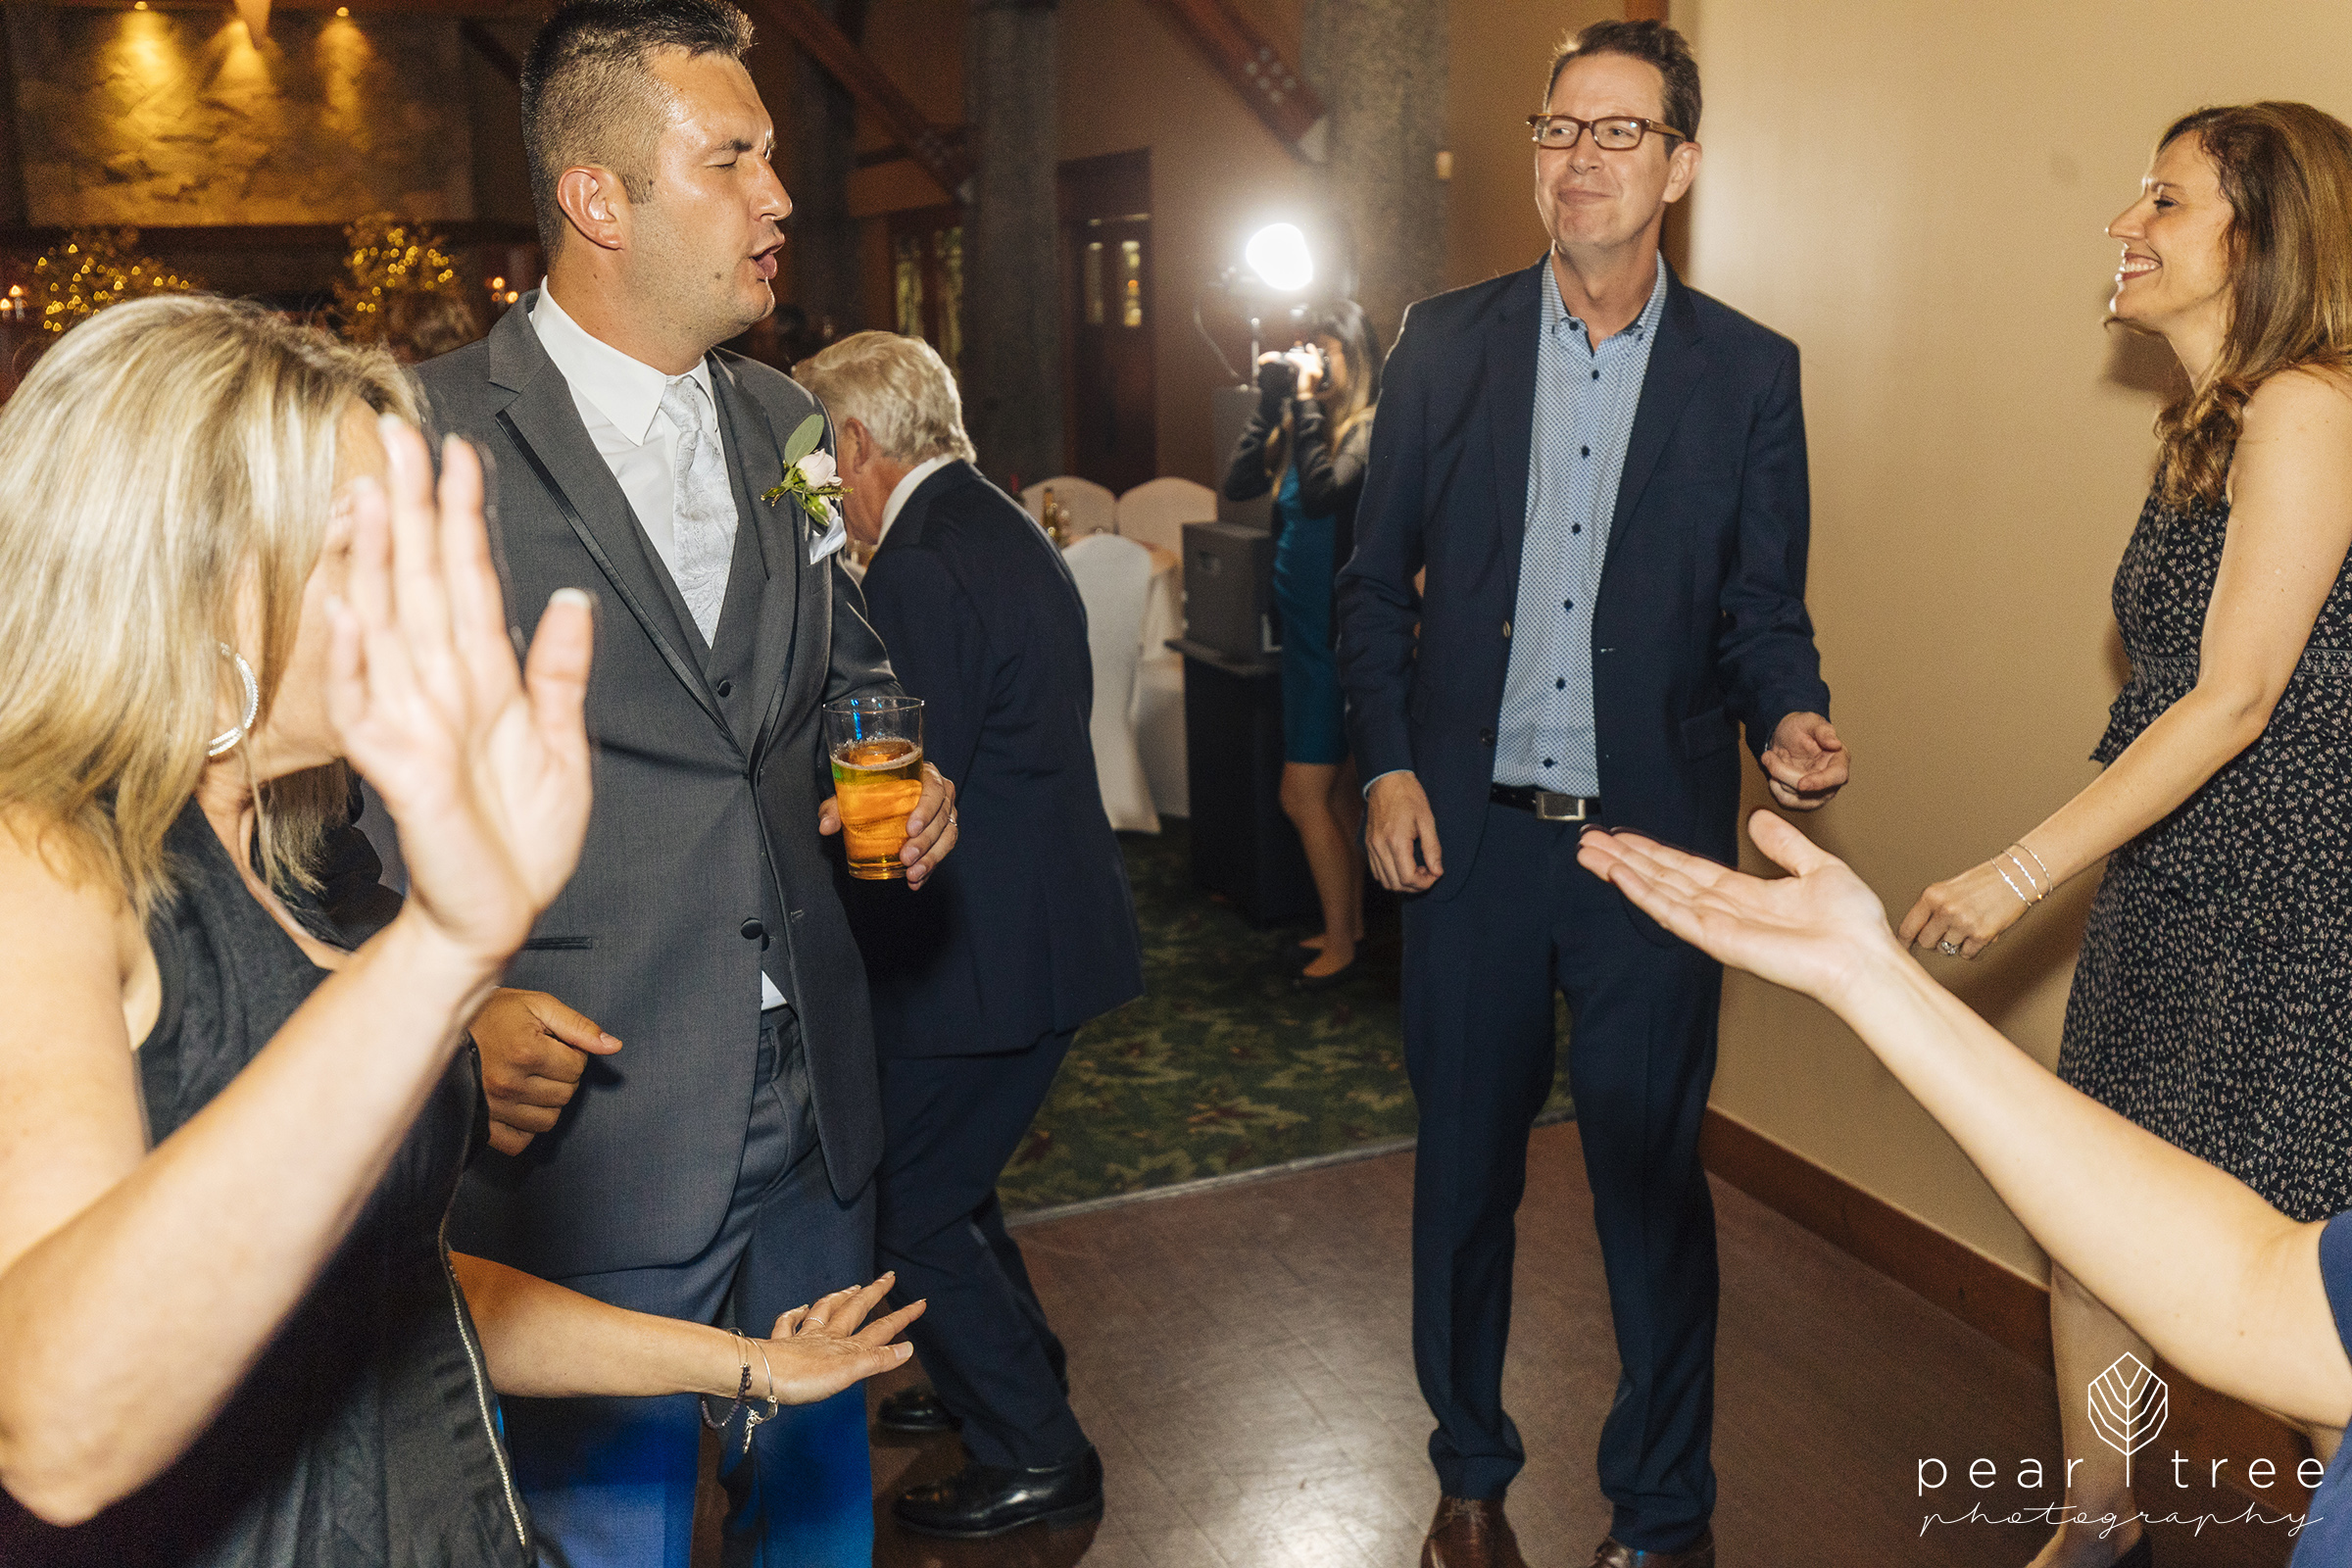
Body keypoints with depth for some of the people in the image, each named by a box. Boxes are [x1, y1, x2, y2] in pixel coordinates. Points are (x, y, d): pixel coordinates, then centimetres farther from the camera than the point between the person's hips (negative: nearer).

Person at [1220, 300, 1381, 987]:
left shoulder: (1371, 429, -12)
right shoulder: (1305, 424, 9)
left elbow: (1321, 492, -27)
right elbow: (1239, 483, 2)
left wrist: (1307, 403, -21)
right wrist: (1273, 400, -4)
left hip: (1339, 633, -8)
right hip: (1304, 627, 8)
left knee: (1303, 795, -5)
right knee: (1338, 788, 16)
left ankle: (1340, 944, 7)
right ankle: (1349, 922, 28)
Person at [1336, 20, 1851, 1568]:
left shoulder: (1750, 371, 2)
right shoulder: (1447, 342, 4)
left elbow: (1762, 608, 5)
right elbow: (1376, 580, 7)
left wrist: (1789, 716, -16)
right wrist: (1387, 766, -2)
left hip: (1654, 843, -1)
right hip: (1468, 831, 1)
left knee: (1655, 1180, 8)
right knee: (1465, 1166, 14)